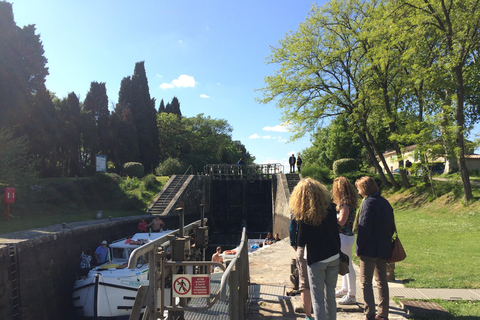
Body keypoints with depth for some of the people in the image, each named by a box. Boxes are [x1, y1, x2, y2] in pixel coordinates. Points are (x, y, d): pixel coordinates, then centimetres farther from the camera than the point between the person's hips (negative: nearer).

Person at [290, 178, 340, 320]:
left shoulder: (304, 214, -16)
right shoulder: (330, 207, -5)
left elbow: (302, 237, -9)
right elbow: (335, 229, 6)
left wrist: (299, 249, 9)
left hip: (316, 259, -4)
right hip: (334, 256, 5)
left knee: (317, 296, 7)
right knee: (330, 294, 19)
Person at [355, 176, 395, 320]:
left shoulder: (368, 203, -16)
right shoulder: (385, 202, 9)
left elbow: (364, 228, -19)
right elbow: (392, 226, 14)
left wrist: (359, 249, -12)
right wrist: (387, 242, 18)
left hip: (370, 249, -8)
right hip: (384, 249, 8)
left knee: (366, 281, 0)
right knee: (382, 280, 15)